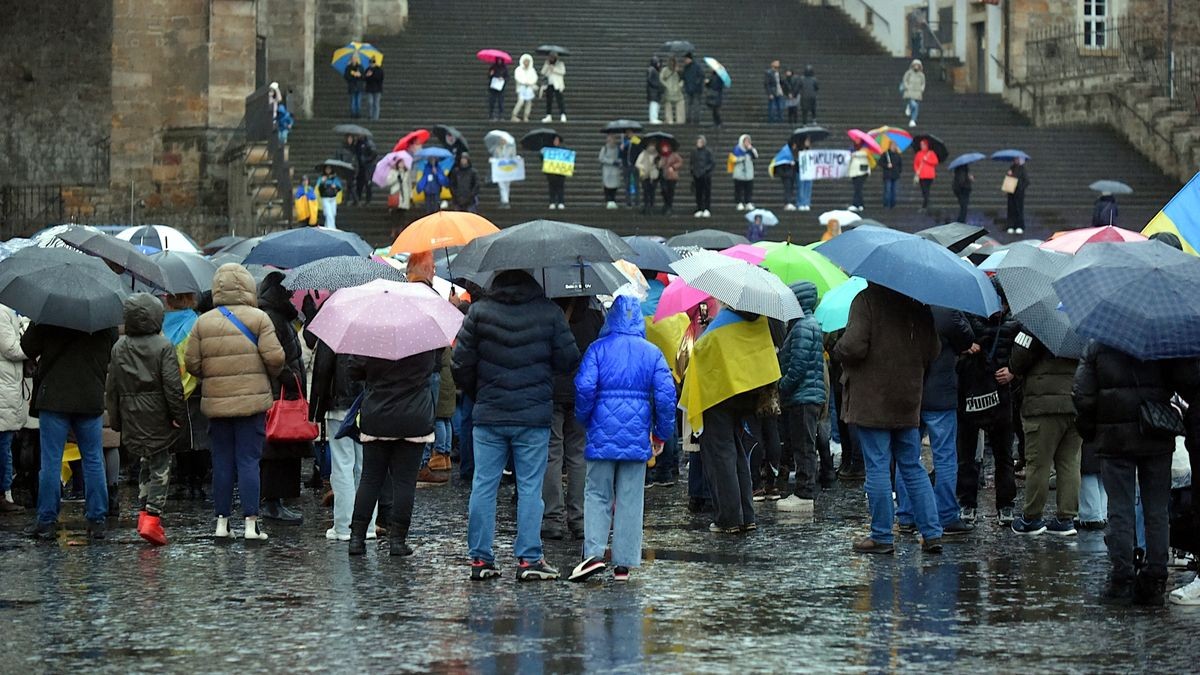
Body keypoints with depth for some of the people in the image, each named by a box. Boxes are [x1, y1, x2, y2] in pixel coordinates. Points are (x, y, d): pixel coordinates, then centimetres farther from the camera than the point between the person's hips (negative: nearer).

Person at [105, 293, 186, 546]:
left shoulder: (119, 348, 5)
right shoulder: (163, 347, -9)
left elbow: (112, 387, 10)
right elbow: (173, 386, -13)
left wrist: (114, 417, 17)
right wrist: (180, 415, -5)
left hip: (131, 418, 4)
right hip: (158, 418, -4)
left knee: (146, 462, 19)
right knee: (159, 466, -1)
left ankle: (145, 510, 14)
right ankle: (152, 515, -12)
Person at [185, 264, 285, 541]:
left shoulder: (203, 322, 4)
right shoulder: (258, 318, -5)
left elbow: (192, 362, 2)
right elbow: (274, 357, -11)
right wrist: (270, 377, 10)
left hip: (216, 402, 3)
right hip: (252, 401, -3)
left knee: (222, 462, 9)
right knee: (249, 461, -1)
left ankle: (221, 520, 12)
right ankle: (251, 523, -3)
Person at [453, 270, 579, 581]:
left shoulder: (479, 311, 0)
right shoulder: (549, 313, -2)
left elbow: (461, 363, 1)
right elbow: (569, 361, -2)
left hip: (488, 415, 1)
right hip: (534, 416, -1)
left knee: (483, 486, 6)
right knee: (530, 487, 3)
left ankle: (480, 558, 7)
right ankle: (529, 559, 0)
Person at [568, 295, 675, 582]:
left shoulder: (598, 349, 0)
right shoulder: (652, 353, 5)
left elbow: (584, 387, -10)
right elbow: (666, 393, -1)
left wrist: (583, 419, 6)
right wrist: (663, 433, 8)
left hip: (603, 434, -1)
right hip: (637, 436, 1)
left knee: (597, 494, 6)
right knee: (630, 499, 6)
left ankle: (593, 553, -10)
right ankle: (624, 563, 5)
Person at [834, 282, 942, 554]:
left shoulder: (866, 300, -13)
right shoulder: (917, 305, 5)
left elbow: (853, 347, -21)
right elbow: (933, 350, 7)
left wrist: (839, 349, 0)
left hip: (871, 402, -6)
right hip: (908, 402, 6)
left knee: (877, 468, 0)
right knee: (913, 467, 12)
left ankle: (881, 537, 3)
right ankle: (932, 534, 8)